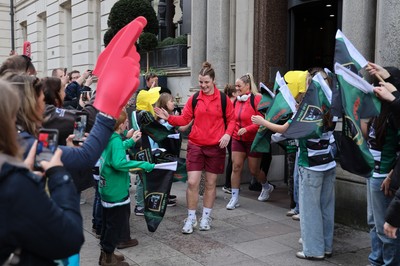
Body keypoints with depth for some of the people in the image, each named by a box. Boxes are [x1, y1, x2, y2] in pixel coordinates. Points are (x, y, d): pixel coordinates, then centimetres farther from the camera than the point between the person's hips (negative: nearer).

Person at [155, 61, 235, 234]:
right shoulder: (194, 99, 4)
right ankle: (191, 218, 11)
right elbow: (184, 119, 3)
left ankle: (206, 218, 25)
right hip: (196, 145, 1)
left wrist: (227, 134, -13)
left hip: (216, 147, -1)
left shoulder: (223, 98, -1)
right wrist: (169, 117, -13)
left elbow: (231, 119, 4)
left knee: (210, 183, 9)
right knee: (192, 182, -4)